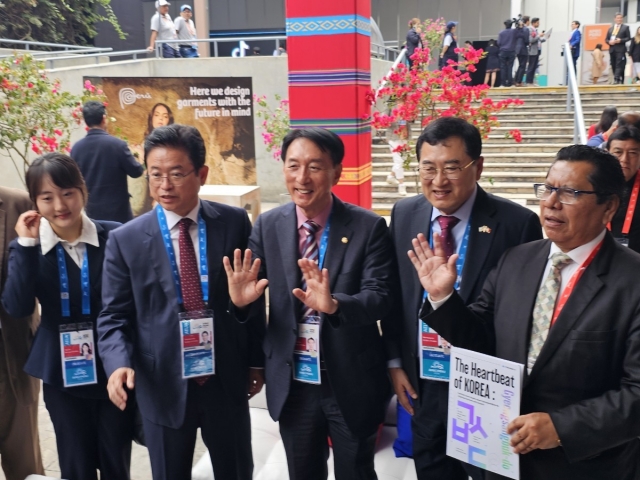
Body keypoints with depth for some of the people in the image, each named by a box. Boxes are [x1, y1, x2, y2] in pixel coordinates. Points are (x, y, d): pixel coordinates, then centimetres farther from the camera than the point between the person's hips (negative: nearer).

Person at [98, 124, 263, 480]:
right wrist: (119, 364, -21)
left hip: (227, 379, 1)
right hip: (163, 384, 0)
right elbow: (115, 316, -3)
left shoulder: (235, 223, -4)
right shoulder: (126, 240, -5)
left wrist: (257, 359, 7)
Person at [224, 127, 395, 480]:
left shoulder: (368, 227, -12)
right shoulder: (267, 226, -3)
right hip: (291, 382, 3)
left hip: (352, 383, -2)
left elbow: (381, 296, -20)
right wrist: (241, 298, -26)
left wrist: (334, 304, -39)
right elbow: (256, 296, -3)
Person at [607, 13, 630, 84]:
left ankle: (616, 79, -25)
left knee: (619, 65, -15)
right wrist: (609, 42, -5)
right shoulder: (610, 28, 19)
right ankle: (620, 81, 8)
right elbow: (606, 39, 17)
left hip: (620, 49, -4)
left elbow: (628, 38, 2)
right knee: (613, 65, 2)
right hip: (612, 49, 4)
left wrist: (620, 40, -14)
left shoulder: (625, 27, 8)